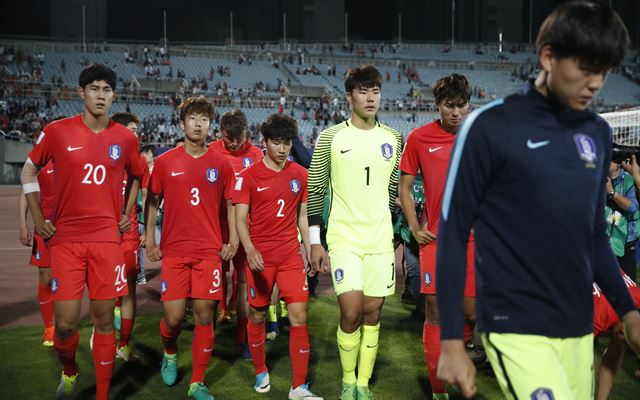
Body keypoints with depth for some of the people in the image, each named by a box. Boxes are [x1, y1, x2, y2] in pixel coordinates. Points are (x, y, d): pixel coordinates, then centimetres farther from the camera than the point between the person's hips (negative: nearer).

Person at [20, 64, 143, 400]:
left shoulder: (125, 138, 4)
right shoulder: (57, 131, -1)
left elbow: (135, 176, 22)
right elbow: (28, 172, 11)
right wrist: (38, 219, 5)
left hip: (107, 239, 1)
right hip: (65, 239, -1)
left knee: (104, 319, 3)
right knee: (65, 322, -2)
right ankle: (69, 372, 31)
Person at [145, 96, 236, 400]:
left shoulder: (221, 164, 5)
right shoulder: (165, 162, 3)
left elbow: (231, 204, 11)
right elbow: (152, 202, 10)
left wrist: (233, 241, 3)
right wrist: (149, 241, 4)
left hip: (210, 250, 1)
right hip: (174, 250, 0)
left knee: (204, 315, 0)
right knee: (173, 317, -3)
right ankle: (170, 354, 33)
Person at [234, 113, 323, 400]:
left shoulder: (300, 174, 6)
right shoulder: (249, 175, -3)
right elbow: (240, 218, -8)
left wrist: (309, 250, 11)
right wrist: (249, 249, -24)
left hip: (291, 255, 2)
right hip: (259, 256, -2)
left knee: (299, 316, -5)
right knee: (257, 316, 10)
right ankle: (261, 373, 32)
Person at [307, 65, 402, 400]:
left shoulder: (393, 138, 8)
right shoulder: (330, 137, -1)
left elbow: (396, 191, 13)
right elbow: (315, 190, 0)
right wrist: (314, 242, -4)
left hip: (381, 240, 3)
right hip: (344, 238, -3)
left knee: (372, 314, 6)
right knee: (351, 314, -7)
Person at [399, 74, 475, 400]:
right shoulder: (419, 138, 0)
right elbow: (404, 187, 7)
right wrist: (415, 228, -1)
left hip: (474, 238, 1)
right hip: (435, 238, -1)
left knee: (472, 312, 4)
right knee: (435, 314, 0)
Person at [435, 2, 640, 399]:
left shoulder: (599, 133, 8)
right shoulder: (491, 126, -9)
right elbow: (453, 233, -8)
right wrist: (451, 340, -9)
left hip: (579, 328, 6)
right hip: (516, 328, -6)